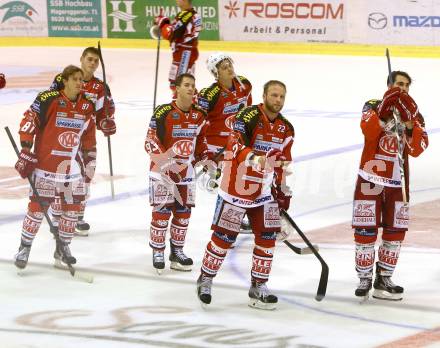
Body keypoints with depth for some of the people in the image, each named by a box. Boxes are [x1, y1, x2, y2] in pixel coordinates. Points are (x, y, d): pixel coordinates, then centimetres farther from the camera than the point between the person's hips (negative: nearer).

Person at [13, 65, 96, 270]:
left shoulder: (87, 106, 5)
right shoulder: (47, 100, -13)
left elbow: (88, 135, 16)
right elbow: (28, 124, -12)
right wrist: (26, 152, -14)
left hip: (71, 167, 6)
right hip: (45, 164, -5)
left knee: (72, 208, 7)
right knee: (37, 207, -5)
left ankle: (62, 248, 23)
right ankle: (24, 248, 8)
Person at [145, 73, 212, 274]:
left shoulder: (199, 116, 5)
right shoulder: (163, 113, -14)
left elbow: (201, 141, 19)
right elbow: (150, 142, -16)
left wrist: (205, 160, 11)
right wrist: (165, 160, -27)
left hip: (186, 170, 6)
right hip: (162, 169, -6)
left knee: (183, 212, 10)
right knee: (162, 212, -5)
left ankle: (177, 251, 23)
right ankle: (157, 252, 7)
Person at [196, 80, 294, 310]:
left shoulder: (286, 129, 7)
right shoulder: (249, 116, -15)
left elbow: (282, 166, 15)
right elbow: (235, 145, -29)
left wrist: (283, 196, 13)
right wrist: (254, 158, -46)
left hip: (264, 191, 6)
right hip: (236, 187, -6)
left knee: (267, 238, 2)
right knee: (224, 237, 0)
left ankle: (258, 287, 14)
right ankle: (205, 279, 17)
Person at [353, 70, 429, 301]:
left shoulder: (414, 115, 8)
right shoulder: (373, 106, -1)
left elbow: (417, 150, -5)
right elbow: (369, 131, -22)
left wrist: (411, 126, -20)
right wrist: (385, 109, -30)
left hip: (397, 182, 4)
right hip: (371, 177, -4)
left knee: (396, 230, 5)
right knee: (366, 230, -4)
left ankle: (383, 279, 14)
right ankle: (364, 279, 4)